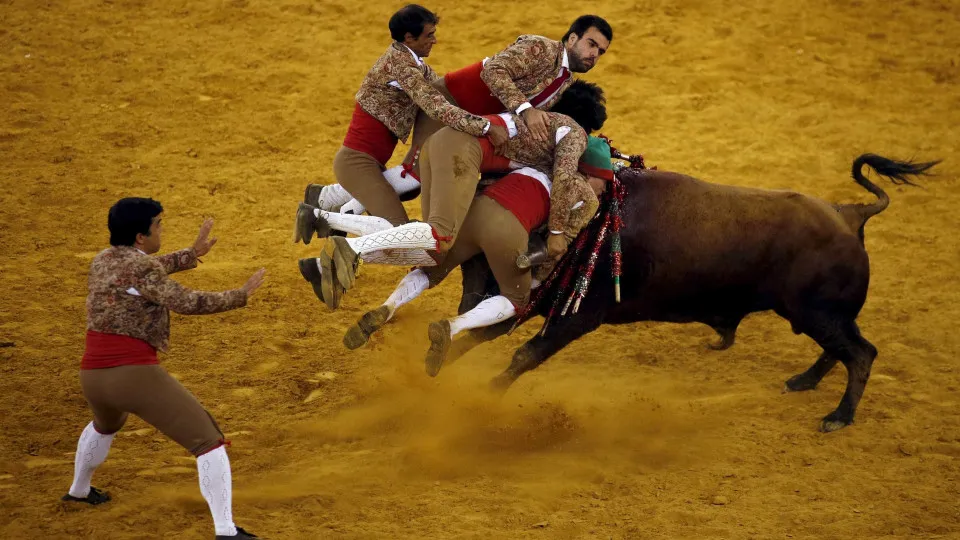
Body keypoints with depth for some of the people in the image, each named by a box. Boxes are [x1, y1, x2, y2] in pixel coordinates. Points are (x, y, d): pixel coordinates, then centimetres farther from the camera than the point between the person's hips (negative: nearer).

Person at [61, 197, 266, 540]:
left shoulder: (103, 260, 13)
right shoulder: (140, 265, -11)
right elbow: (186, 302, -19)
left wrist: (191, 255, 27)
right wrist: (240, 296, -9)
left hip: (92, 376, 8)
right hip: (136, 376, -8)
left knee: (106, 424, 44)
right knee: (208, 441, -5)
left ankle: (78, 491, 60)